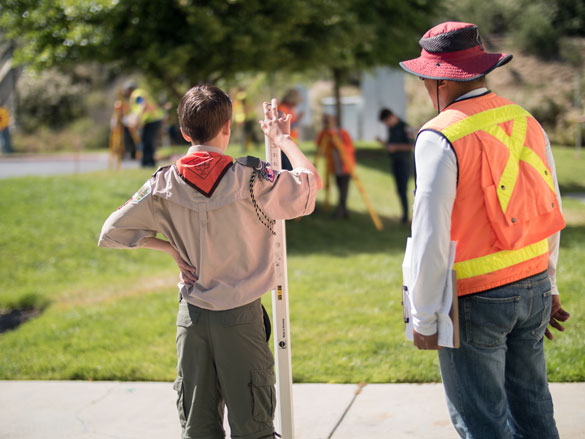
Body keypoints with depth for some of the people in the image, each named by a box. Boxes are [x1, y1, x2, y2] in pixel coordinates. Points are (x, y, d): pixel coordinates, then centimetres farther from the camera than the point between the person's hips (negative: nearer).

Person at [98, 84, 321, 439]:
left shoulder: (165, 185, -3)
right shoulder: (249, 178, -13)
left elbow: (112, 233, 2)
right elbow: (312, 183, -2)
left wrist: (168, 246, 5)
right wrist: (283, 139, 10)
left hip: (192, 315, 4)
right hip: (240, 316, -3)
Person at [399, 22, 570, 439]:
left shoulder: (441, 137, -16)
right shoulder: (526, 122, 5)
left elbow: (431, 236, -16)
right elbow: (551, 214, 11)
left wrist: (423, 318, -8)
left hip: (476, 298, -7)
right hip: (533, 288, 7)